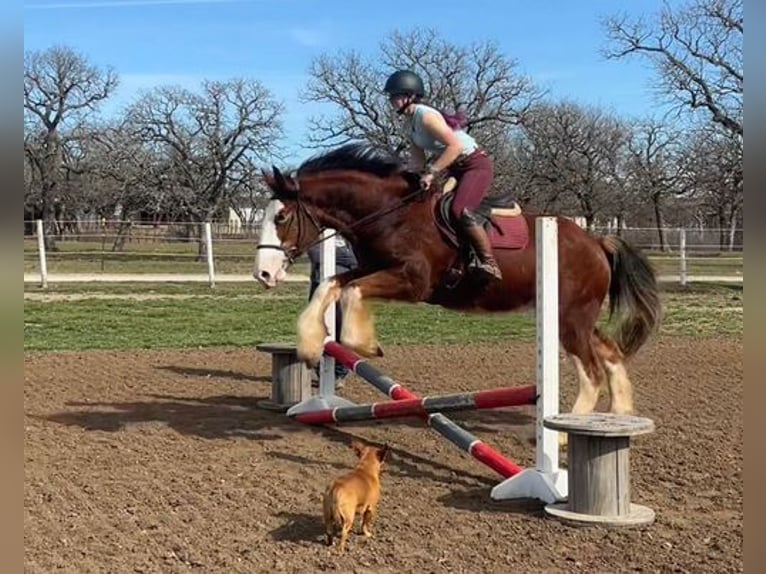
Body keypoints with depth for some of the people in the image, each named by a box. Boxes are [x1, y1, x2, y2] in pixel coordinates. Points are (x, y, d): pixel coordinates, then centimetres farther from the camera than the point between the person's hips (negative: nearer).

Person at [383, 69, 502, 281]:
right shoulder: (411, 122, 8)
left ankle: (489, 264, -25)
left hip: (476, 165, -11)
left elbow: (455, 145, -30)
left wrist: (431, 172, -29)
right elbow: (418, 162, 12)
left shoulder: (426, 116, -21)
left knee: (460, 210, -30)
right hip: (455, 170, 11)